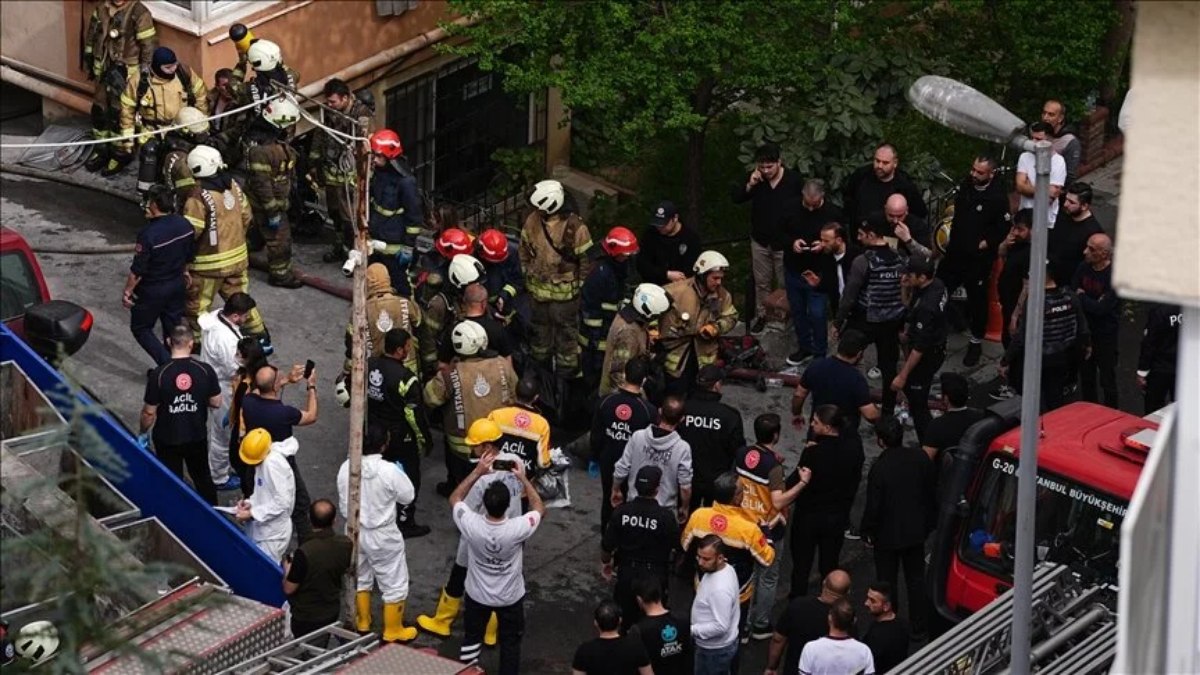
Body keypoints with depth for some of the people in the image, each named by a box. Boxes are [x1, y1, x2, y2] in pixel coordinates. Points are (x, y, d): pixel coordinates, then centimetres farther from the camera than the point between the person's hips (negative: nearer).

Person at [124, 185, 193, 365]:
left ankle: (166, 363, 0)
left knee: (141, 328, 12)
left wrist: (127, 291, -9)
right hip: (177, 286, 6)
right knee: (173, 328, 19)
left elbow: (137, 270, -22)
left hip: (152, 290, -6)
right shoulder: (184, 225, -8)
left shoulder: (149, 234, -29)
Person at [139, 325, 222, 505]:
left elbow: (149, 412, -14)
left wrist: (142, 432, 4)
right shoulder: (205, 371, -16)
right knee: (203, 477, 24)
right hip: (197, 436, 2)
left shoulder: (158, 374, -21)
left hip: (167, 439, -2)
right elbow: (216, 402, -4)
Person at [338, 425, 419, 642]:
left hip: (355, 531, 5)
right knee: (394, 584, 12)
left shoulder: (346, 467, -12)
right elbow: (408, 496, -11)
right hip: (382, 535, -5)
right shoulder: (389, 471, -27)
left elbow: (343, 502, 0)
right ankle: (393, 632, 22)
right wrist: (401, 475, 6)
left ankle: (362, 623, 40)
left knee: (360, 579, 26)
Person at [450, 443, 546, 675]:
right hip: (510, 597, -1)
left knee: (471, 638, 24)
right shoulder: (517, 529, -34)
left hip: (477, 595, 2)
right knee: (510, 643, 19)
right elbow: (539, 509, -11)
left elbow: (455, 498, -9)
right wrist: (523, 479, -10)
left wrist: (477, 471, -13)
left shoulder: (471, 525, -30)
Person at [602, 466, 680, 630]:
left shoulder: (622, 512, -14)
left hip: (626, 573, 2)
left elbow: (607, 545, -7)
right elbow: (677, 546, -9)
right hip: (654, 576, -2)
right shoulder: (666, 516, -22)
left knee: (624, 619, 20)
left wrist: (605, 562, 14)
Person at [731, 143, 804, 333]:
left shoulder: (794, 180, -14)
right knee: (761, 282, 14)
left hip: (784, 242, -3)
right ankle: (761, 315, 28)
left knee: (785, 284, 6)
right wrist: (749, 186, -21)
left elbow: (803, 208, -7)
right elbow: (736, 198, -3)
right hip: (760, 241, 3)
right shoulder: (756, 178, -6)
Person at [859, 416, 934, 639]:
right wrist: (928, 522, 15)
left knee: (887, 581, 11)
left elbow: (873, 506, -19)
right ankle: (919, 626, 27)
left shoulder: (879, 469, -26)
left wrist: (867, 532, -3)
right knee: (916, 579, 18)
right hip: (916, 531, 5)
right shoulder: (920, 458, -10)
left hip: (888, 535, -5)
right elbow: (931, 493, 2)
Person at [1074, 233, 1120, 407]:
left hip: (1105, 334, -6)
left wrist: (1081, 297, -11)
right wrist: (1088, 303, -19)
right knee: (1086, 377, 18)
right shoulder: (1083, 267, -3)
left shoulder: (1114, 276, -22)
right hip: (1084, 330, 6)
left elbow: (1101, 308, -24)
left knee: (1107, 380, 3)